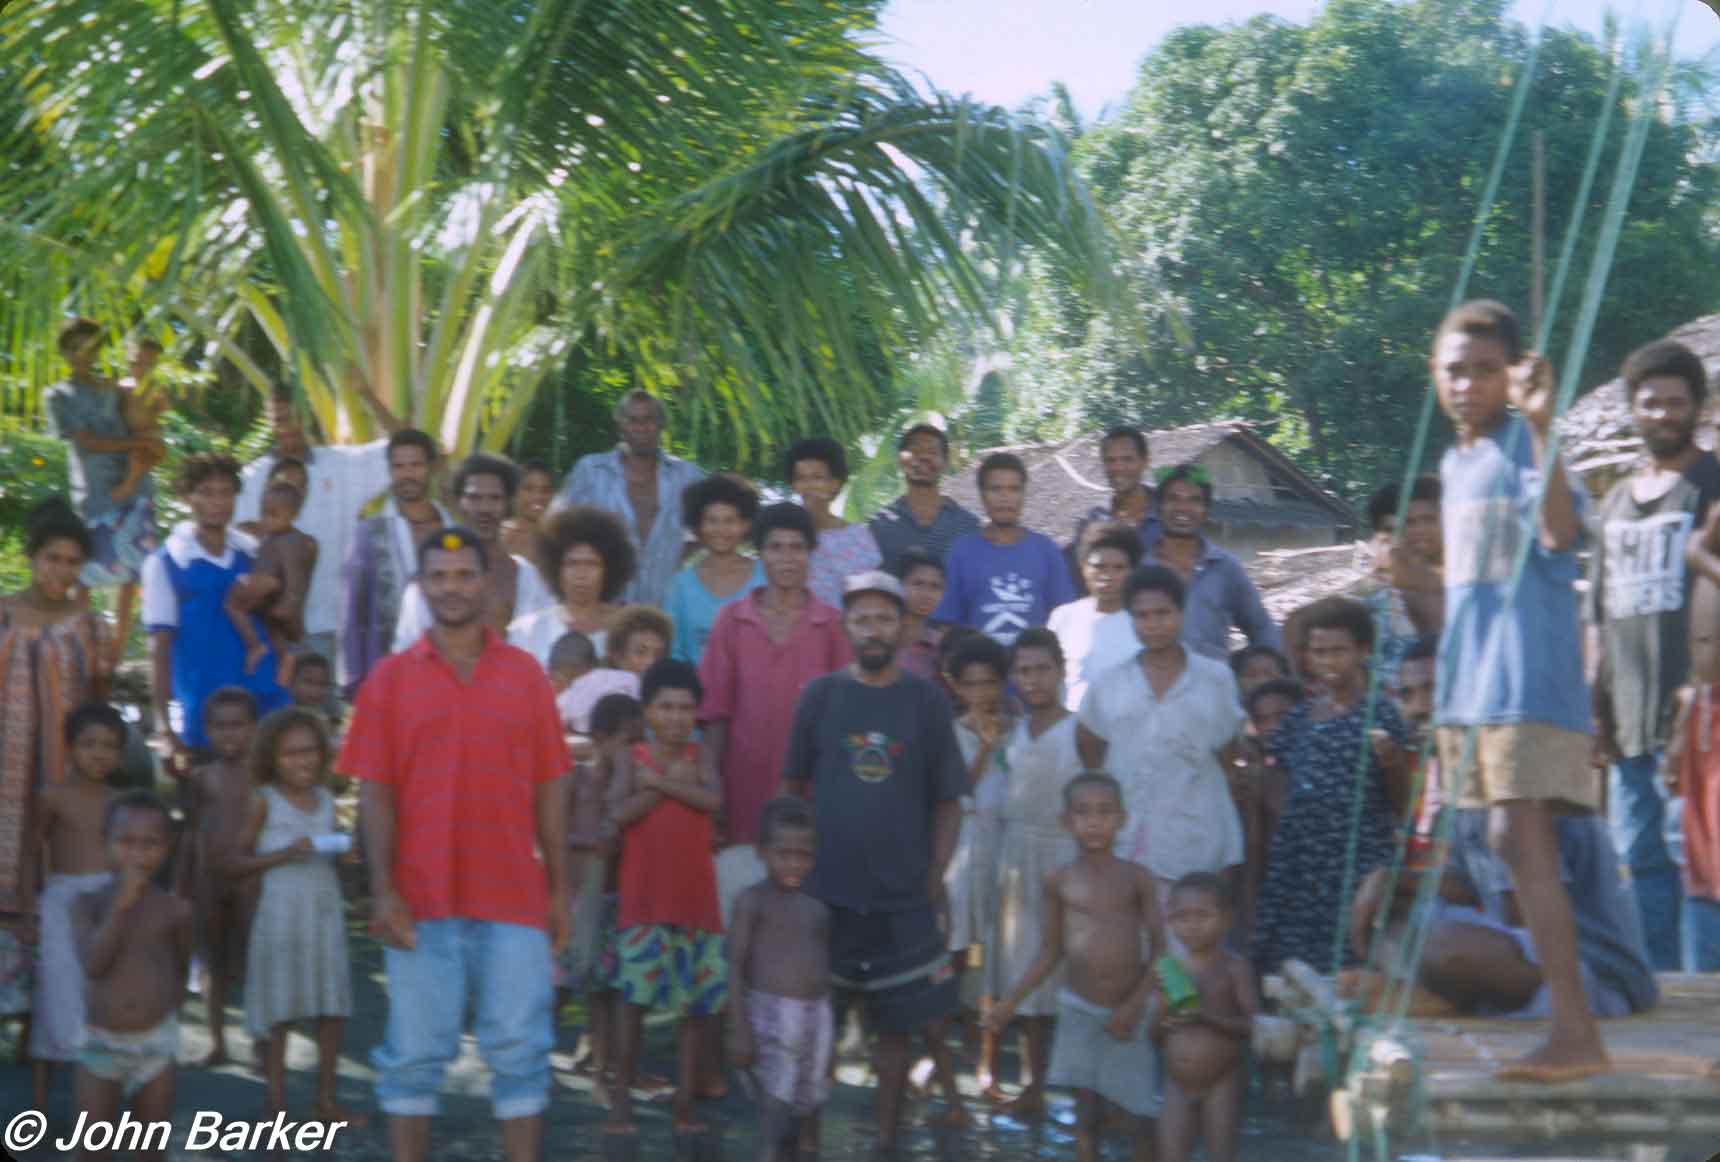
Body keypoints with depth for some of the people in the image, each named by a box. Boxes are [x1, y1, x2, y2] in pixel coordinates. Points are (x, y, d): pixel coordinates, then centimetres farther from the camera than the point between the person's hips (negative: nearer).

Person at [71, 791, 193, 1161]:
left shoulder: (174, 909, -3)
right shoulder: (89, 903, -7)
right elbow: (93, 963, -23)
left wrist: (165, 1003, 9)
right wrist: (121, 905, -26)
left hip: (155, 1041, 1)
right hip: (101, 1041, -1)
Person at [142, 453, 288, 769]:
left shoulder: (252, 553, 6)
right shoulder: (165, 563, -3)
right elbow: (160, 648, -5)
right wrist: (162, 724, -9)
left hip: (266, 701, 3)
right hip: (204, 709, -3)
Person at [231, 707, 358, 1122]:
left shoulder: (325, 798, 9)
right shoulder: (264, 800, -4)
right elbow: (235, 863, -5)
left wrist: (342, 850, 1)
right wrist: (284, 855, -18)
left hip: (326, 908, 5)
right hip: (282, 911, -5)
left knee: (333, 1007, 5)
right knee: (279, 1008, 1)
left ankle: (325, 1099, 15)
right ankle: (275, 1101, 10)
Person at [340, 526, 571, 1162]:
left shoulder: (525, 673, 6)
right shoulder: (390, 677, 3)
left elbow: (549, 788, 7)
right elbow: (374, 792, 0)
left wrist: (560, 887, 3)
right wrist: (382, 889, -9)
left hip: (513, 897, 1)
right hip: (421, 900, -1)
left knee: (520, 1051, 3)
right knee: (413, 1052, 5)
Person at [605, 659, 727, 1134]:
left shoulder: (699, 757, 6)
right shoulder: (632, 758, 0)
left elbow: (712, 800, -13)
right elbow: (619, 813, -16)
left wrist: (660, 781, -15)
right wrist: (676, 784, -13)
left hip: (696, 897, 2)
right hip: (643, 898, -2)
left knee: (698, 1003, 5)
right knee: (635, 999, -2)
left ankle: (685, 1100, 13)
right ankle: (621, 1098, 7)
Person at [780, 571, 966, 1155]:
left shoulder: (925, 701, 0)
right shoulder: (819, 695, -1)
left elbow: (948, 801, 3)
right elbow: (793, 787, 5)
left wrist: (935, 876, -3)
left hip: (903, 897, 0)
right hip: (824, 890, 0)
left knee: (896, 1023, 8)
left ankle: (886, 1134, 21)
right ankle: (808, 1134, 21)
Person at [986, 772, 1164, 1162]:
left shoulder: (1138, 878, -4)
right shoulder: (1059, 882, 0)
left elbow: (1160, 949, -4)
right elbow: (1049, 953, 7)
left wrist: (1136, 1005, -14)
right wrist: (1012, 1001, 0)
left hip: (1127, 1011, -1)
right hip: (1079, 1009, 1)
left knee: (1140, 1114, 4)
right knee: (1085, 1111, 6)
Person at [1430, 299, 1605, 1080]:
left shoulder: (1523, 446, -8)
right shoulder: (1453, 465, 17)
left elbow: (1561, 531, -28)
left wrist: (1542, 426, -36)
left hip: (1529, 680, -9)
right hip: (1470, 685, 9)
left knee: (1524, 842, -15)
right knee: (1520, 849, 11)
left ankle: (1574, 1031, -15)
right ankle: (1571, 1025, 18)